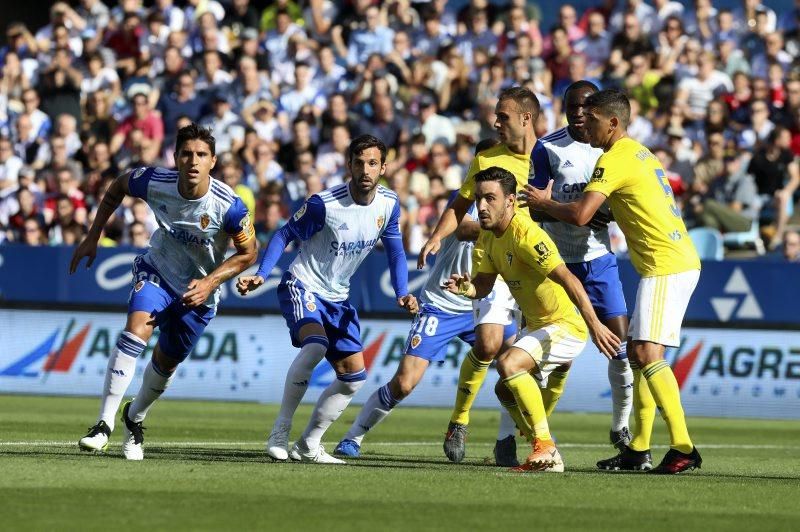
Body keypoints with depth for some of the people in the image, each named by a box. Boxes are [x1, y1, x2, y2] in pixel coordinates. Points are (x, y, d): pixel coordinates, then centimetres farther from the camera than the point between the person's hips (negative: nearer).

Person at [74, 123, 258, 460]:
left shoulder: (228, 205, -27)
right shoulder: (155, 182, -22)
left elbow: (248, 254, -12)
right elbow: (118, 186, 1)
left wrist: (209, 282, -23)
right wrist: (92, 238, 3)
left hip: (198, 292, 0)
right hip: (156, 271, 0)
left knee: (166, 363, 13)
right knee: (136, 330, -27)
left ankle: (135, 418, 44)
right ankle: (104, 425, -28)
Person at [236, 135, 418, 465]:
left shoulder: (389, 205, -3)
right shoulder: (324, 204, -20)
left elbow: (395, 252, 9)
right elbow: (285, 235, -10)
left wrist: (402, 294, -7)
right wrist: (260, 275, -23)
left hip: (338, 298, 7)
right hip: (302, 286, -7)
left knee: (354, 377, 3)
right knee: (315, 345, -34)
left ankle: (309, 444, 16)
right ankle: (279, 433, -24)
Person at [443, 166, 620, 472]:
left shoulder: (526, 235, -25)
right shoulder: (489, 235, 3)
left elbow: (568, 280, -31)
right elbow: (484, 286, 8)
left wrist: (595, 325, -38)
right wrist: (464, 288, -16)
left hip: (565, 325, -10)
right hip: (537, 326, 10)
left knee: (508, 364, -28)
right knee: (505, 391, 15)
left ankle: (545, 446, -20)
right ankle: (547, 457, 24)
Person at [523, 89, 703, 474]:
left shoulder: (614, 160, -12)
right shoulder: (640, 153, 18)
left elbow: (580, 215, -20)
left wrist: (543, 202, -4)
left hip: (666, 267, -10)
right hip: (678, 261, 10)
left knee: (647, 353, -16)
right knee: (637, 352, 12)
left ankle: (683, 447, -22)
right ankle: (639, 450, 13)